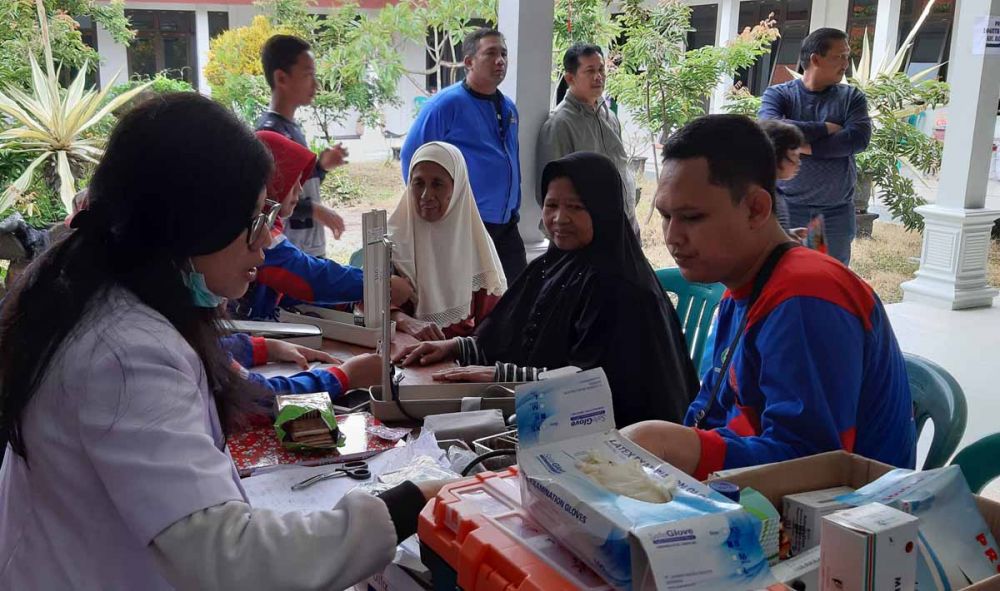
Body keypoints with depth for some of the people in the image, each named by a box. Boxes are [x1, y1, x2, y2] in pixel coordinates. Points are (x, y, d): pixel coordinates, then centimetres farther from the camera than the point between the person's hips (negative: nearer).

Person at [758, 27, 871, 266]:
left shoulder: (852, 97, 6)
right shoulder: (778, 94, 0)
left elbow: (859, 139, -11)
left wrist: (804, 146, -16)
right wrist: (826, 128, -13)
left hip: (837, 211, 2)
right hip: (786, 206, -2)